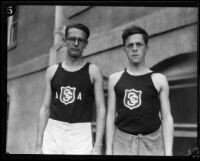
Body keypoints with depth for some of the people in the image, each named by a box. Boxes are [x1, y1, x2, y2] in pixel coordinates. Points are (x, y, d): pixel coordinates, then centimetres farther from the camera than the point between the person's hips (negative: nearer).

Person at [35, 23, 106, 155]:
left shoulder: (93, 71, 1)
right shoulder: (52, 71, 8)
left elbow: (101, 109, -3)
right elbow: (45, 108, 8)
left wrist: (97, 146, -12)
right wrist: (39, 145, 3)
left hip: (81, 132, -2)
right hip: (53, 131, 2)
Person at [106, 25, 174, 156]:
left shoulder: (159, 80, 1)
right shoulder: (115, 79, 7)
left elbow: (166, 118, -1)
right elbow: (111, 115, 7)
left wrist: (169, 152, -9)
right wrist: (109, 149, 1)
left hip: (152, 144, -1)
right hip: (122, 141, 1)